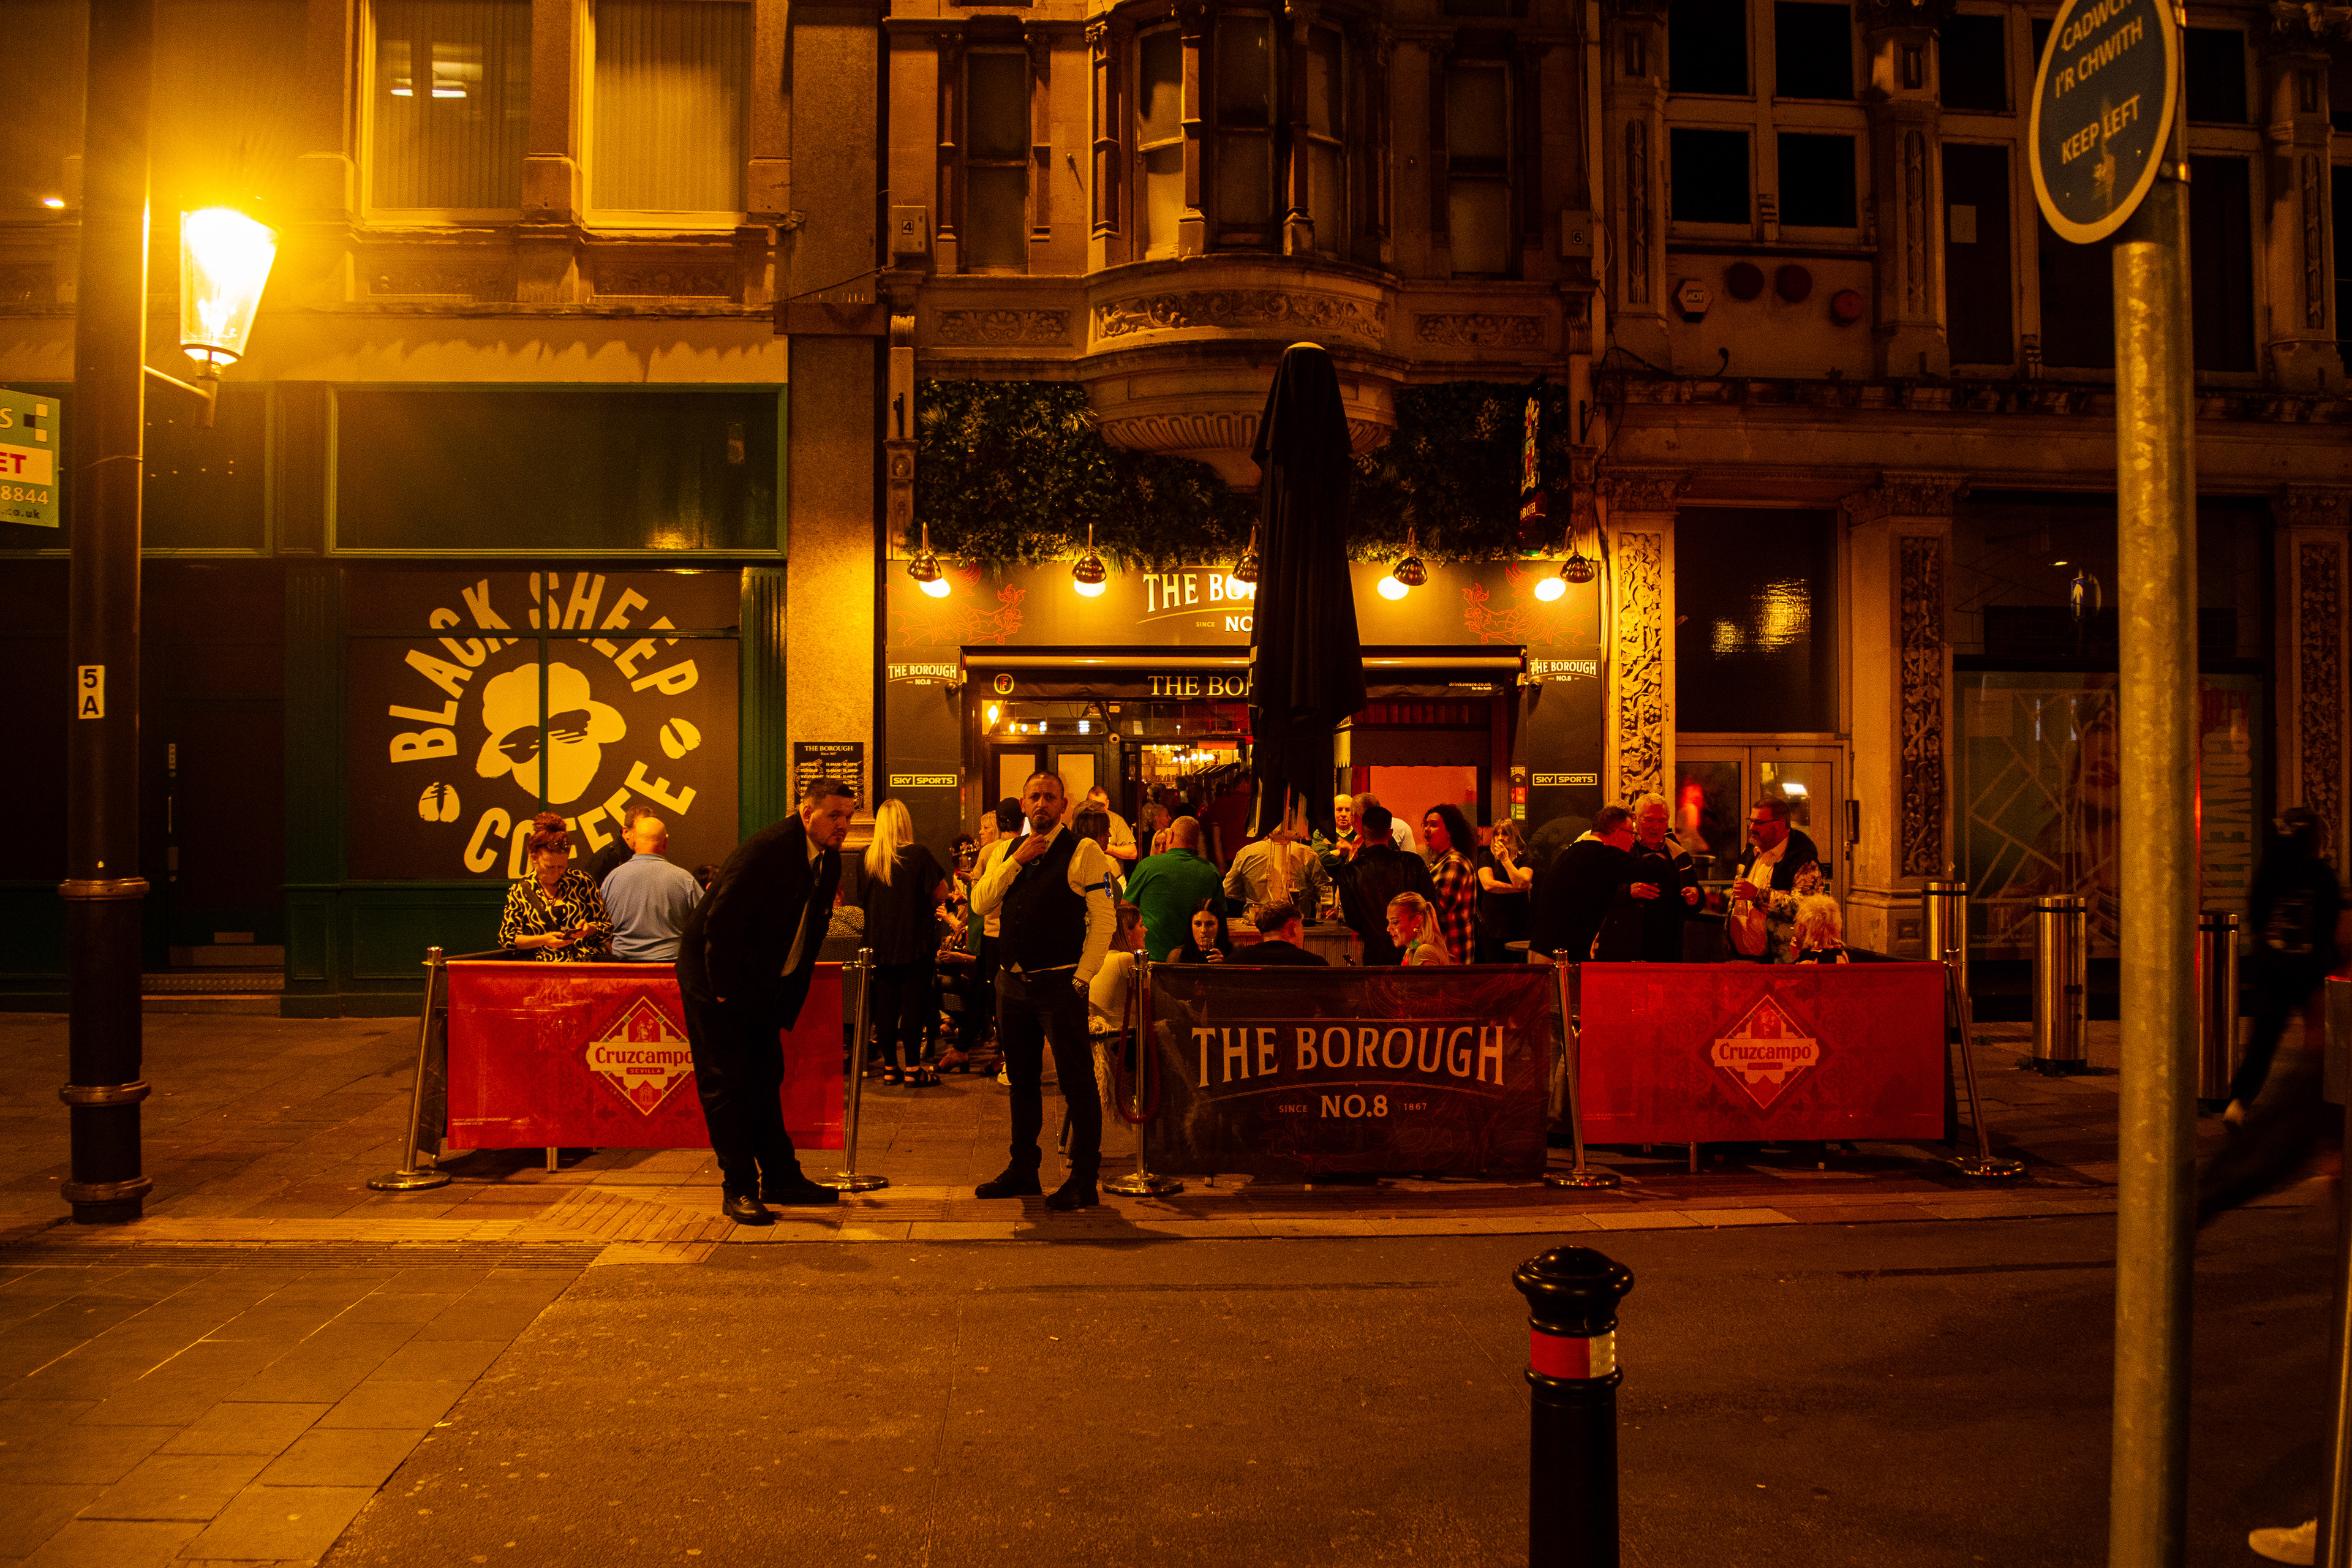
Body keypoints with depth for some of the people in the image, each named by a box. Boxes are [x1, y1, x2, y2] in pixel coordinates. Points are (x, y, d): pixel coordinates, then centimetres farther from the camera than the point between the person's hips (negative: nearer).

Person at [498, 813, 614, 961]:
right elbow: (506, 938, 9)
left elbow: (607, 927, 15)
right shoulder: (519, 891, 11)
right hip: (547, 970, 0)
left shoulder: (582, 881, 11)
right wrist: (544, 940, -6)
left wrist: (589, 929, -7)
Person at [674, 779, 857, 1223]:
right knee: (725, 1085, -3)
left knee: (766, 1081, 13)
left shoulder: (829, 860, 3)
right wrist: (725, 991, -20)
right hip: (716, 982, -8)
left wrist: (791, 991, 7)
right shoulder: (765, 849, -24)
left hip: (763, 987, 8)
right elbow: (722, 920, -25)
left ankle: (781, 1177, 20)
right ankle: (738, 1190, 2)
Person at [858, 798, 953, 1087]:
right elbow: (942, 894, -9)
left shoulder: (866, 857, 0)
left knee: (886, 1005, 9)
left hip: (879, 942, 4)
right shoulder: (918, 854, -12)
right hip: (915, 943, -4)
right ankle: (913, 1068, 5)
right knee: (914, 1003, 2)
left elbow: (860, 900, 11)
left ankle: (890, 1067, 14)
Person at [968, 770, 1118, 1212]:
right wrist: (1017, 860, -6)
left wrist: (1081, 978, -13)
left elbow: (1104, 921, -10)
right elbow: (980, 903, 4)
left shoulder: (1083, 852, -6)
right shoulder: (1011, 852, 14)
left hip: (1060, 983, -7)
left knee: (1077, 1081, -5)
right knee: (1022, 1079, 15)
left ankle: (1083, 1180, 1)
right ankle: (1023, 1170, 27)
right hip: (1013, 982, 7)